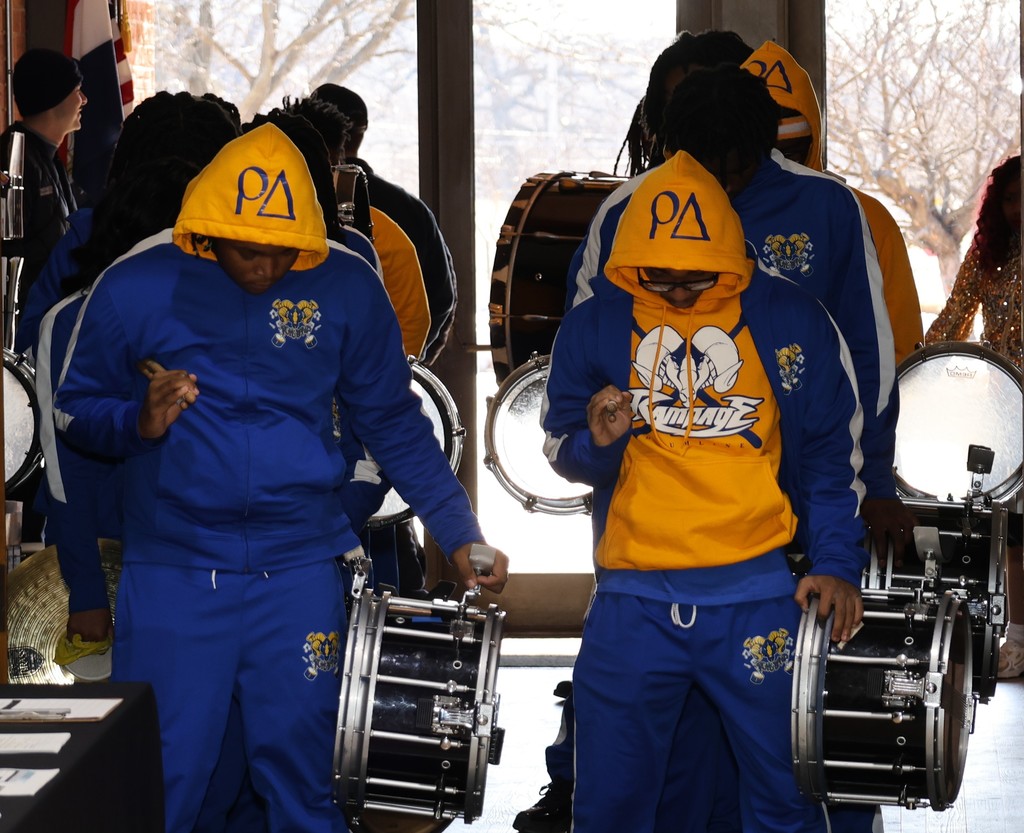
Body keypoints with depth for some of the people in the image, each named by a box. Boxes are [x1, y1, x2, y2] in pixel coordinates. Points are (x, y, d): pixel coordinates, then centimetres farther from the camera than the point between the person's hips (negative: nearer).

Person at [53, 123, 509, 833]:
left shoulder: (347, 289, 0)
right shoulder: (137, 287, -3)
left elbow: (396, 427, 7)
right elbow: (77, 408, 5)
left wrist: (459, 535, -1)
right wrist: (139, 423, -16)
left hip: (300, 579, 1)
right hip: (172, 577, -1)